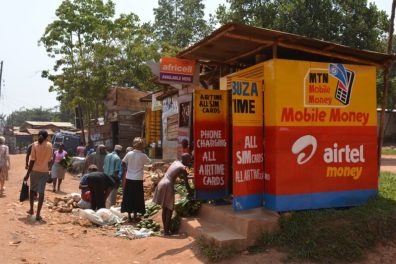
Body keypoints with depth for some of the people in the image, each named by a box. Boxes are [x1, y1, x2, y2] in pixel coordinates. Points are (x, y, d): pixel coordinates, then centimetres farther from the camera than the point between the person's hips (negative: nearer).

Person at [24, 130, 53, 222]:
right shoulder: (49, 145, 0)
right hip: (44, 171, 0)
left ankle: (31, 210, 32)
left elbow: (32, 160, -9)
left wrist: (28, 173, -4)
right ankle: (38, 214, -6)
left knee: (32, 190, 20)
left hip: (35, 170, 0)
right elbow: (49, 160, 6)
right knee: (41, 192, -2)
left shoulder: (35, 144, -6)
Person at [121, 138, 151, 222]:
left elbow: (122, 164, 1)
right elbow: (150, 162, 5)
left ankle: (129, 216, 15)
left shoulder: (129, 154, -3)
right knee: (137, 198, 7)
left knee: (128, 197, 10)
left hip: (129, 179, 3)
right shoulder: (143, 156, -9)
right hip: (138, 179, -3)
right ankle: (135, 216, 9)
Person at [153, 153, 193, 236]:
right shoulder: (183, 168, -4)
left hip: (161, 183, 8)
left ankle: (165, 229, 23)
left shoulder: (175, 162, 17)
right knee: (169, 209, 3)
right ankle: (167, 231, 5)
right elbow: (186, 184, -1)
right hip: (168, 186, -8)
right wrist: (191, 193, 11)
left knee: (164, 209, 16)